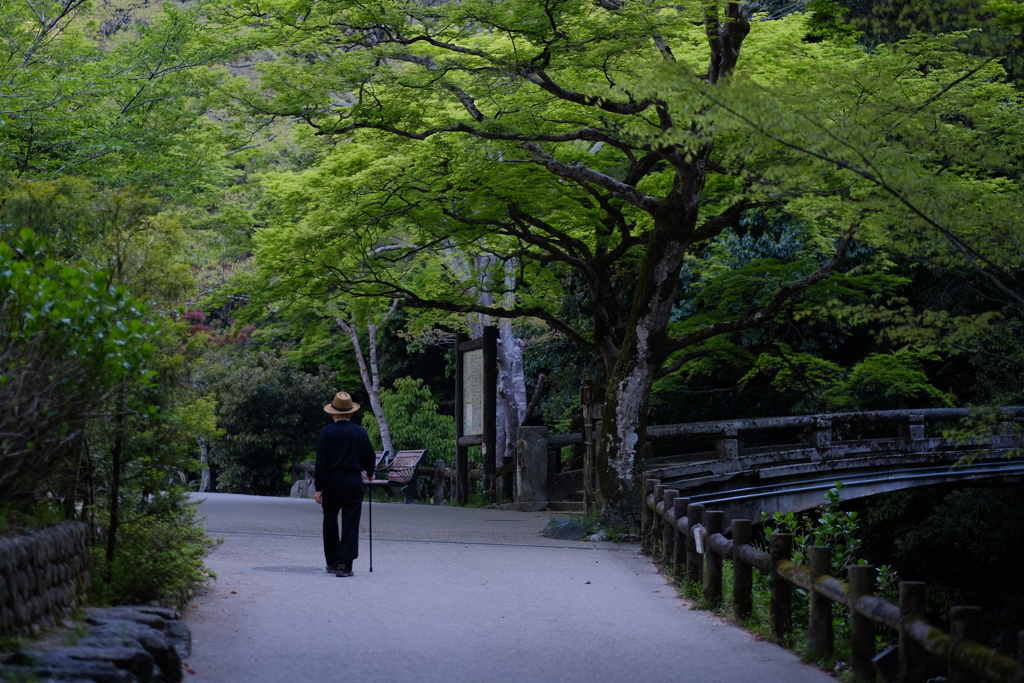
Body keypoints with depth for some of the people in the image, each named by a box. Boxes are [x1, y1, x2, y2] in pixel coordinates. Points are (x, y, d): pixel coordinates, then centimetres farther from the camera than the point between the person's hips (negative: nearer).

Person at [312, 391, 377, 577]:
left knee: (330, 522, 15)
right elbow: (369, 457, 6)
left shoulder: (327, 432, -5)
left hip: (332, 482, 0)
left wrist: (318, 488, -5)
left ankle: (332, 562, 24)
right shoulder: (360, 432, -2)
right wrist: (369, 473, 27)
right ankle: (345, 564, -9)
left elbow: (321, 462, -8)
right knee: (350, 524, 0)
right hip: (354, 482, 0)